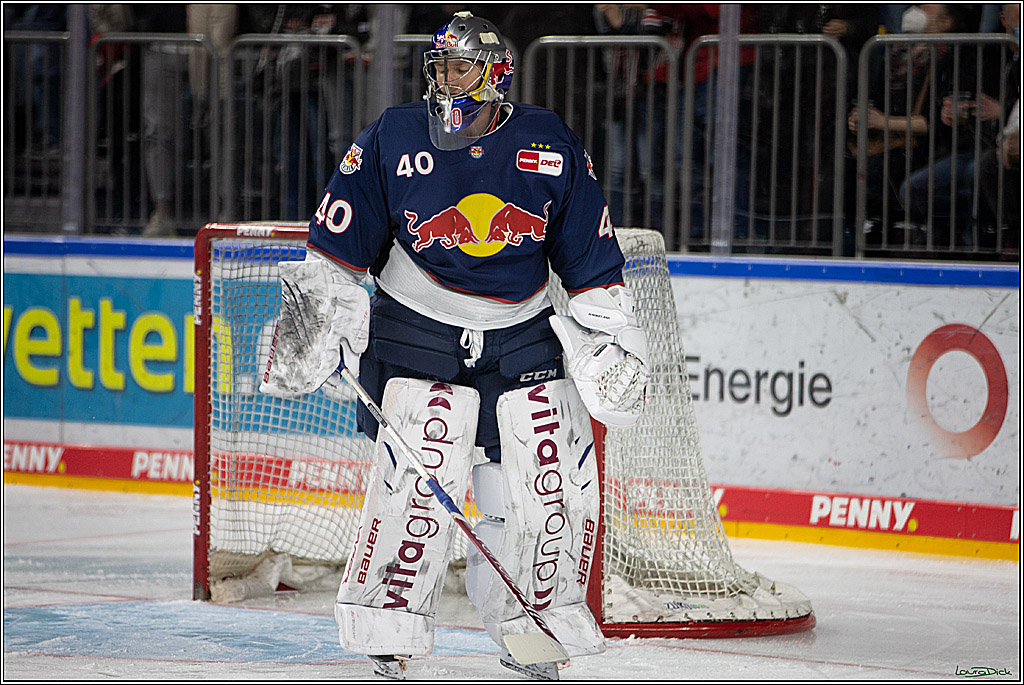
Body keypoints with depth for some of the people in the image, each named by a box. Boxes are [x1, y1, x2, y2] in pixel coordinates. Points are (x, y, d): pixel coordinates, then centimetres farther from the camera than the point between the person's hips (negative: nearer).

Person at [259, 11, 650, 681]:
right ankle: (387, 623, -1)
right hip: (419, 331, -2)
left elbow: (592, 257, 8)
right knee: (421, 476, -16)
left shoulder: (553, 148, -1)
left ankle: (532, 623, 14)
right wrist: (318, 317, -8)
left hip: (524, 338, 2)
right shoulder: (391, 141, -5)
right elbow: (335, 248, 0)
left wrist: (609, 326, 3)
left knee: (558, 478, -3)